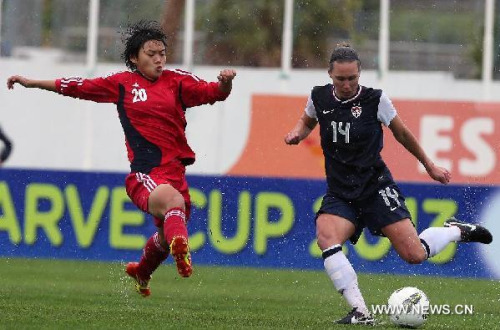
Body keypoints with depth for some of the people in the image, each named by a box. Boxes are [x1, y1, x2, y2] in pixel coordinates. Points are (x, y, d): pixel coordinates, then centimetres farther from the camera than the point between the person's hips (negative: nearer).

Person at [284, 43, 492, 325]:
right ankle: (361, 313, -28)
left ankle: (456, 231, 22)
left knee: (414, 255, -13)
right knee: (326, 238, -30)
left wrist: (430, 166, 18)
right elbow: (307, 122, 23)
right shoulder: (319, 98, 0)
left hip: (376, 188, -2)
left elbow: (402, 133, 8)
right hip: (339, 194, 2)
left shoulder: (375, 100, -8)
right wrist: (296, 134, 0)